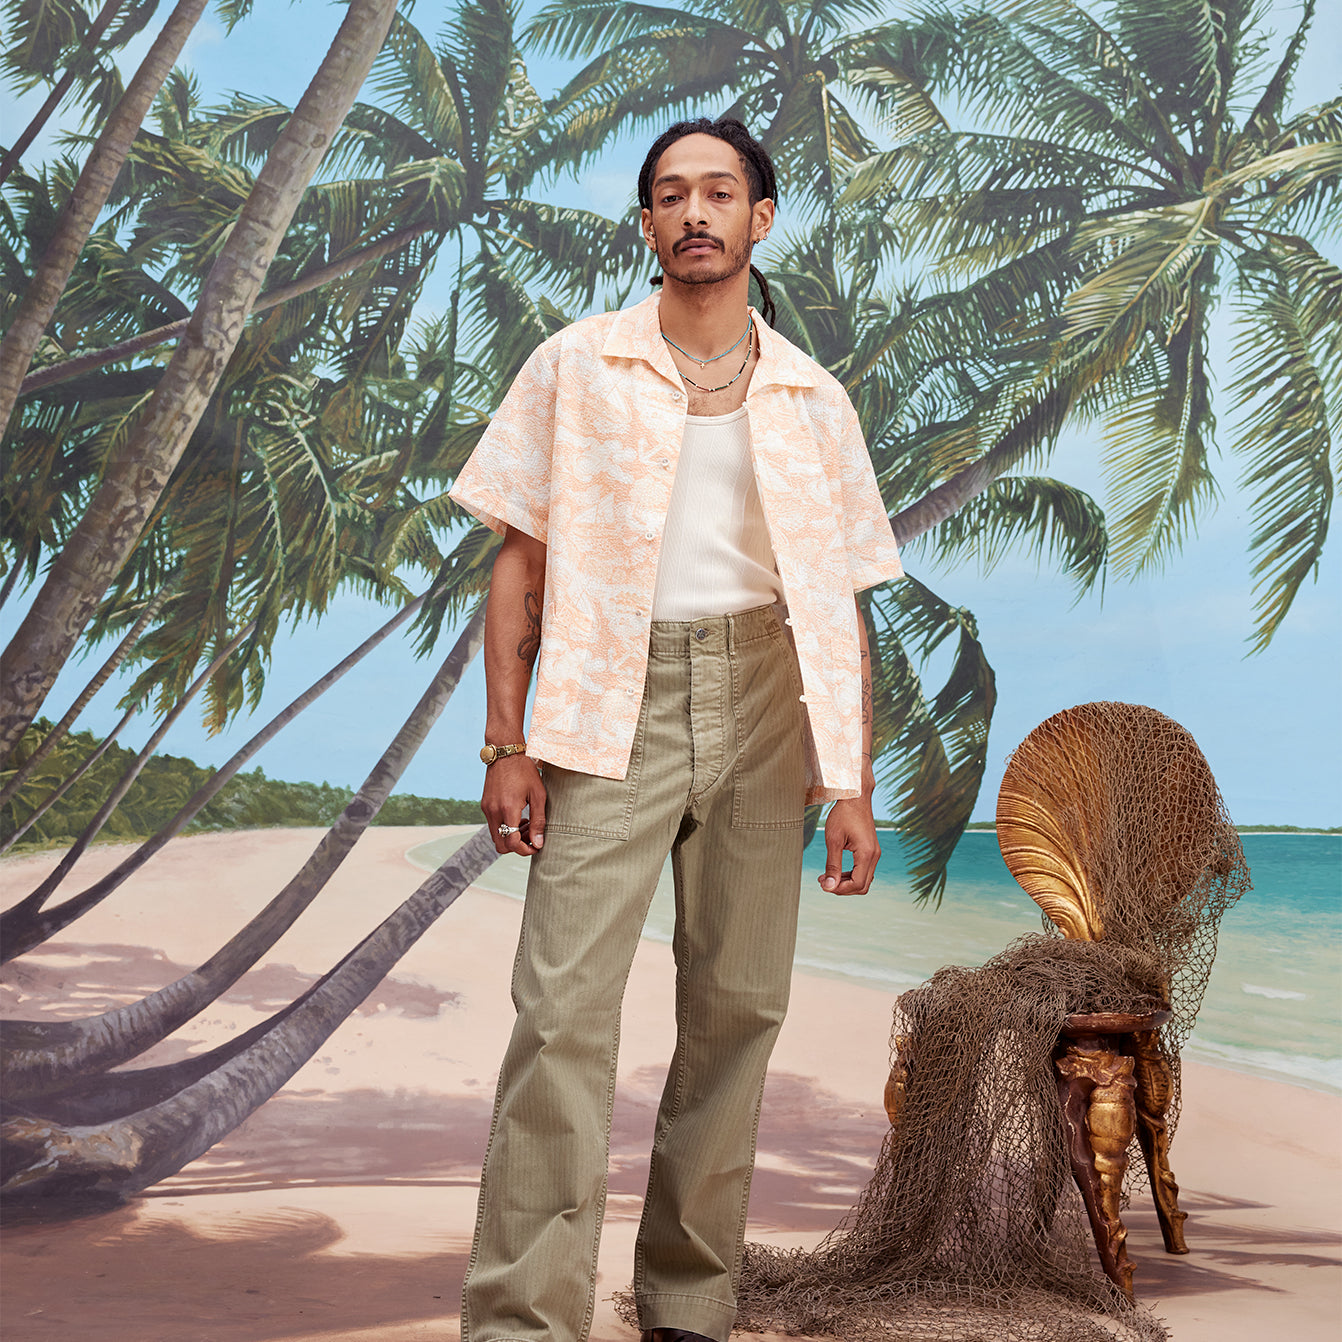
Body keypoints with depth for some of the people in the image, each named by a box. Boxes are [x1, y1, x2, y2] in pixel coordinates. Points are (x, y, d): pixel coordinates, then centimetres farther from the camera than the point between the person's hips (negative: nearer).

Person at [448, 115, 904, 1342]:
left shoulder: (814, 401, 11)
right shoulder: (576, 368, 6)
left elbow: (842, 605, 11)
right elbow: (521, 560, 4)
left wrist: (853, 783, 5)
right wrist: (506, 745, -4)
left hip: (760, 702, 2)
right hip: (614, 703, -2)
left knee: (739, 1006, 3)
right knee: (566, 1005, -12)